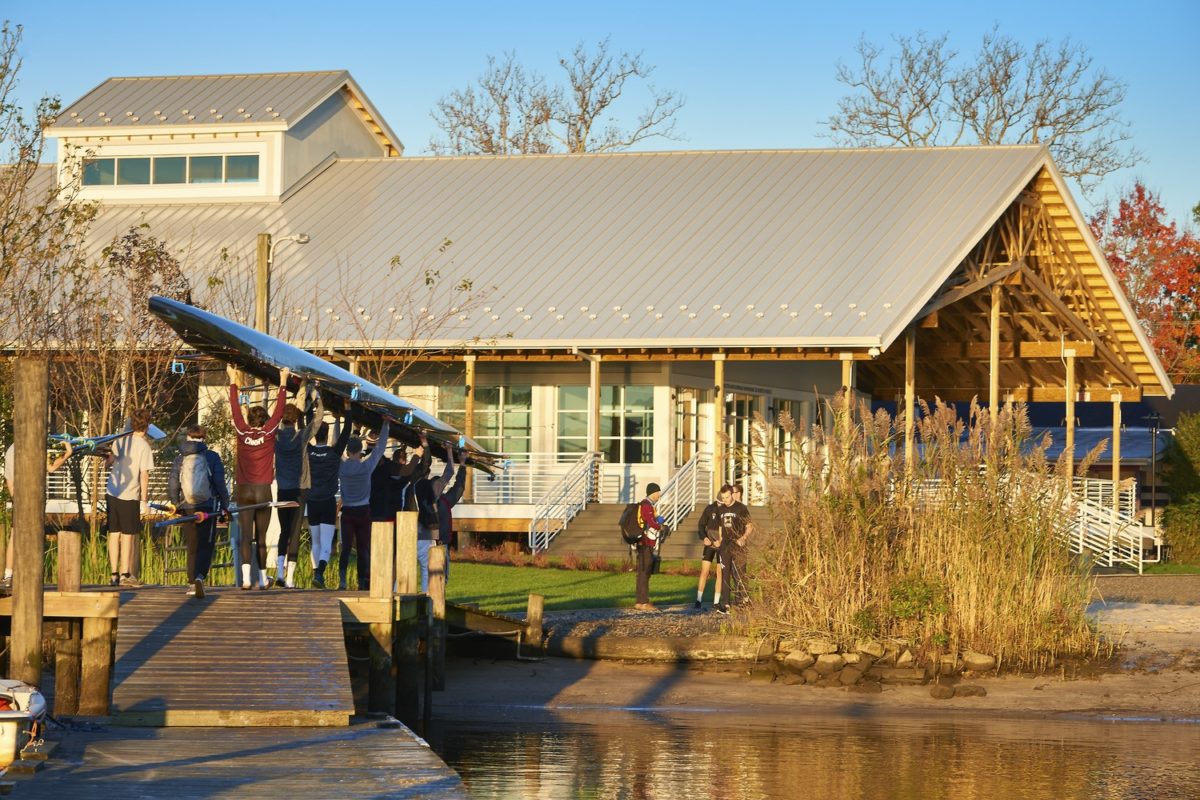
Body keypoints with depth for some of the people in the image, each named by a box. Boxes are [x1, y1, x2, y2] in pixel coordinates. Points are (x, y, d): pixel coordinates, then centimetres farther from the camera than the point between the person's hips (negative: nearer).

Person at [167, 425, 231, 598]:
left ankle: (193, 583, 14)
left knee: (192, 547, 14)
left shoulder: (180, 459, 3)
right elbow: (220, 483, -4)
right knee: (205, 546, 0)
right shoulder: (212, 457, -2)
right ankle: (200, 576, -23)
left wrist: (176, 505, 20)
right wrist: (225, 505, 6)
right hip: (208, 508, -2)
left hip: (187, 509, 2)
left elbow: (172, 486, 5)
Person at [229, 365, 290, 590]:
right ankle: (262, 578, 14)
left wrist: (233, 381, 20)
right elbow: (280, 409, 4)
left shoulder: (242, 433, -1)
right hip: (263, 491, 0)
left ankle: (246, 577, -21)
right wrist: (283, 381, 12)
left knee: (246, 536, -5)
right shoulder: (269, 433, -3)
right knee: (261, 539, 8)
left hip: (244, 490, 0)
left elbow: (235, 408, 10)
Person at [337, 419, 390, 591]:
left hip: (347, 512, 1)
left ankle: (342, 578, -17)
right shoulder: (366, 466, -7)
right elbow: (379, 447, 3)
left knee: (345, 546, -1)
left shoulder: (341, 467, -4)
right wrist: (386, 425, 12)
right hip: (363, 511, -1)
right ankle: (362, 582, 7)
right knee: (363, 547, 5)